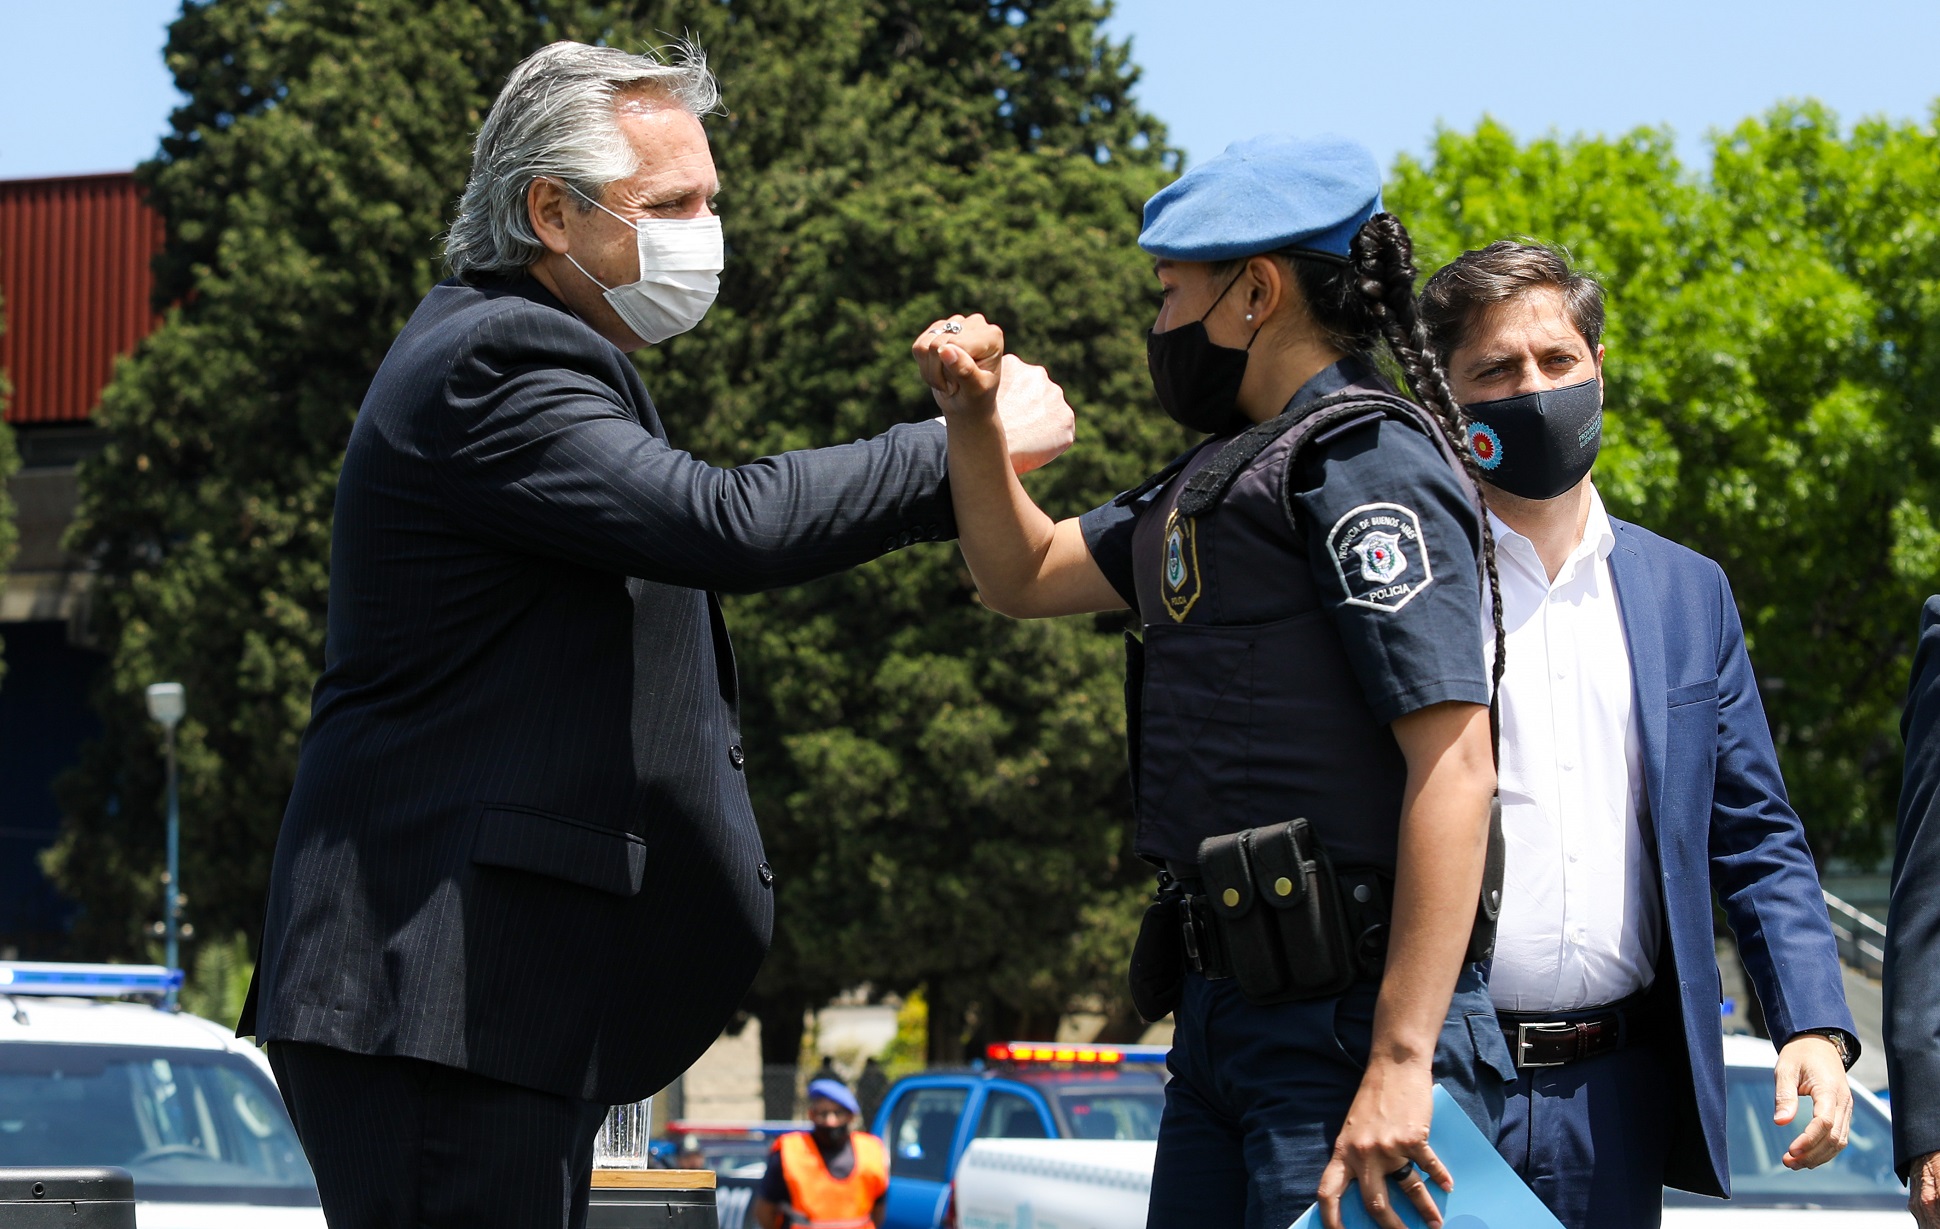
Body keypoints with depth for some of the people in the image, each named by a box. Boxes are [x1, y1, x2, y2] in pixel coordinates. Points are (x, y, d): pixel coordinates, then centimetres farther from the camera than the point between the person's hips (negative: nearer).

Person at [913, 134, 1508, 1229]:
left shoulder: (1367, 464, -11)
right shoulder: (1230, 475, 19)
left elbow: (1455, 762, -20)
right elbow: (1025, 576, 33)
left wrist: (1400, 1066, -26)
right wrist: (974, 420, 12)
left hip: (1350, 1018, -10)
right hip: (1224, 1015, 10)